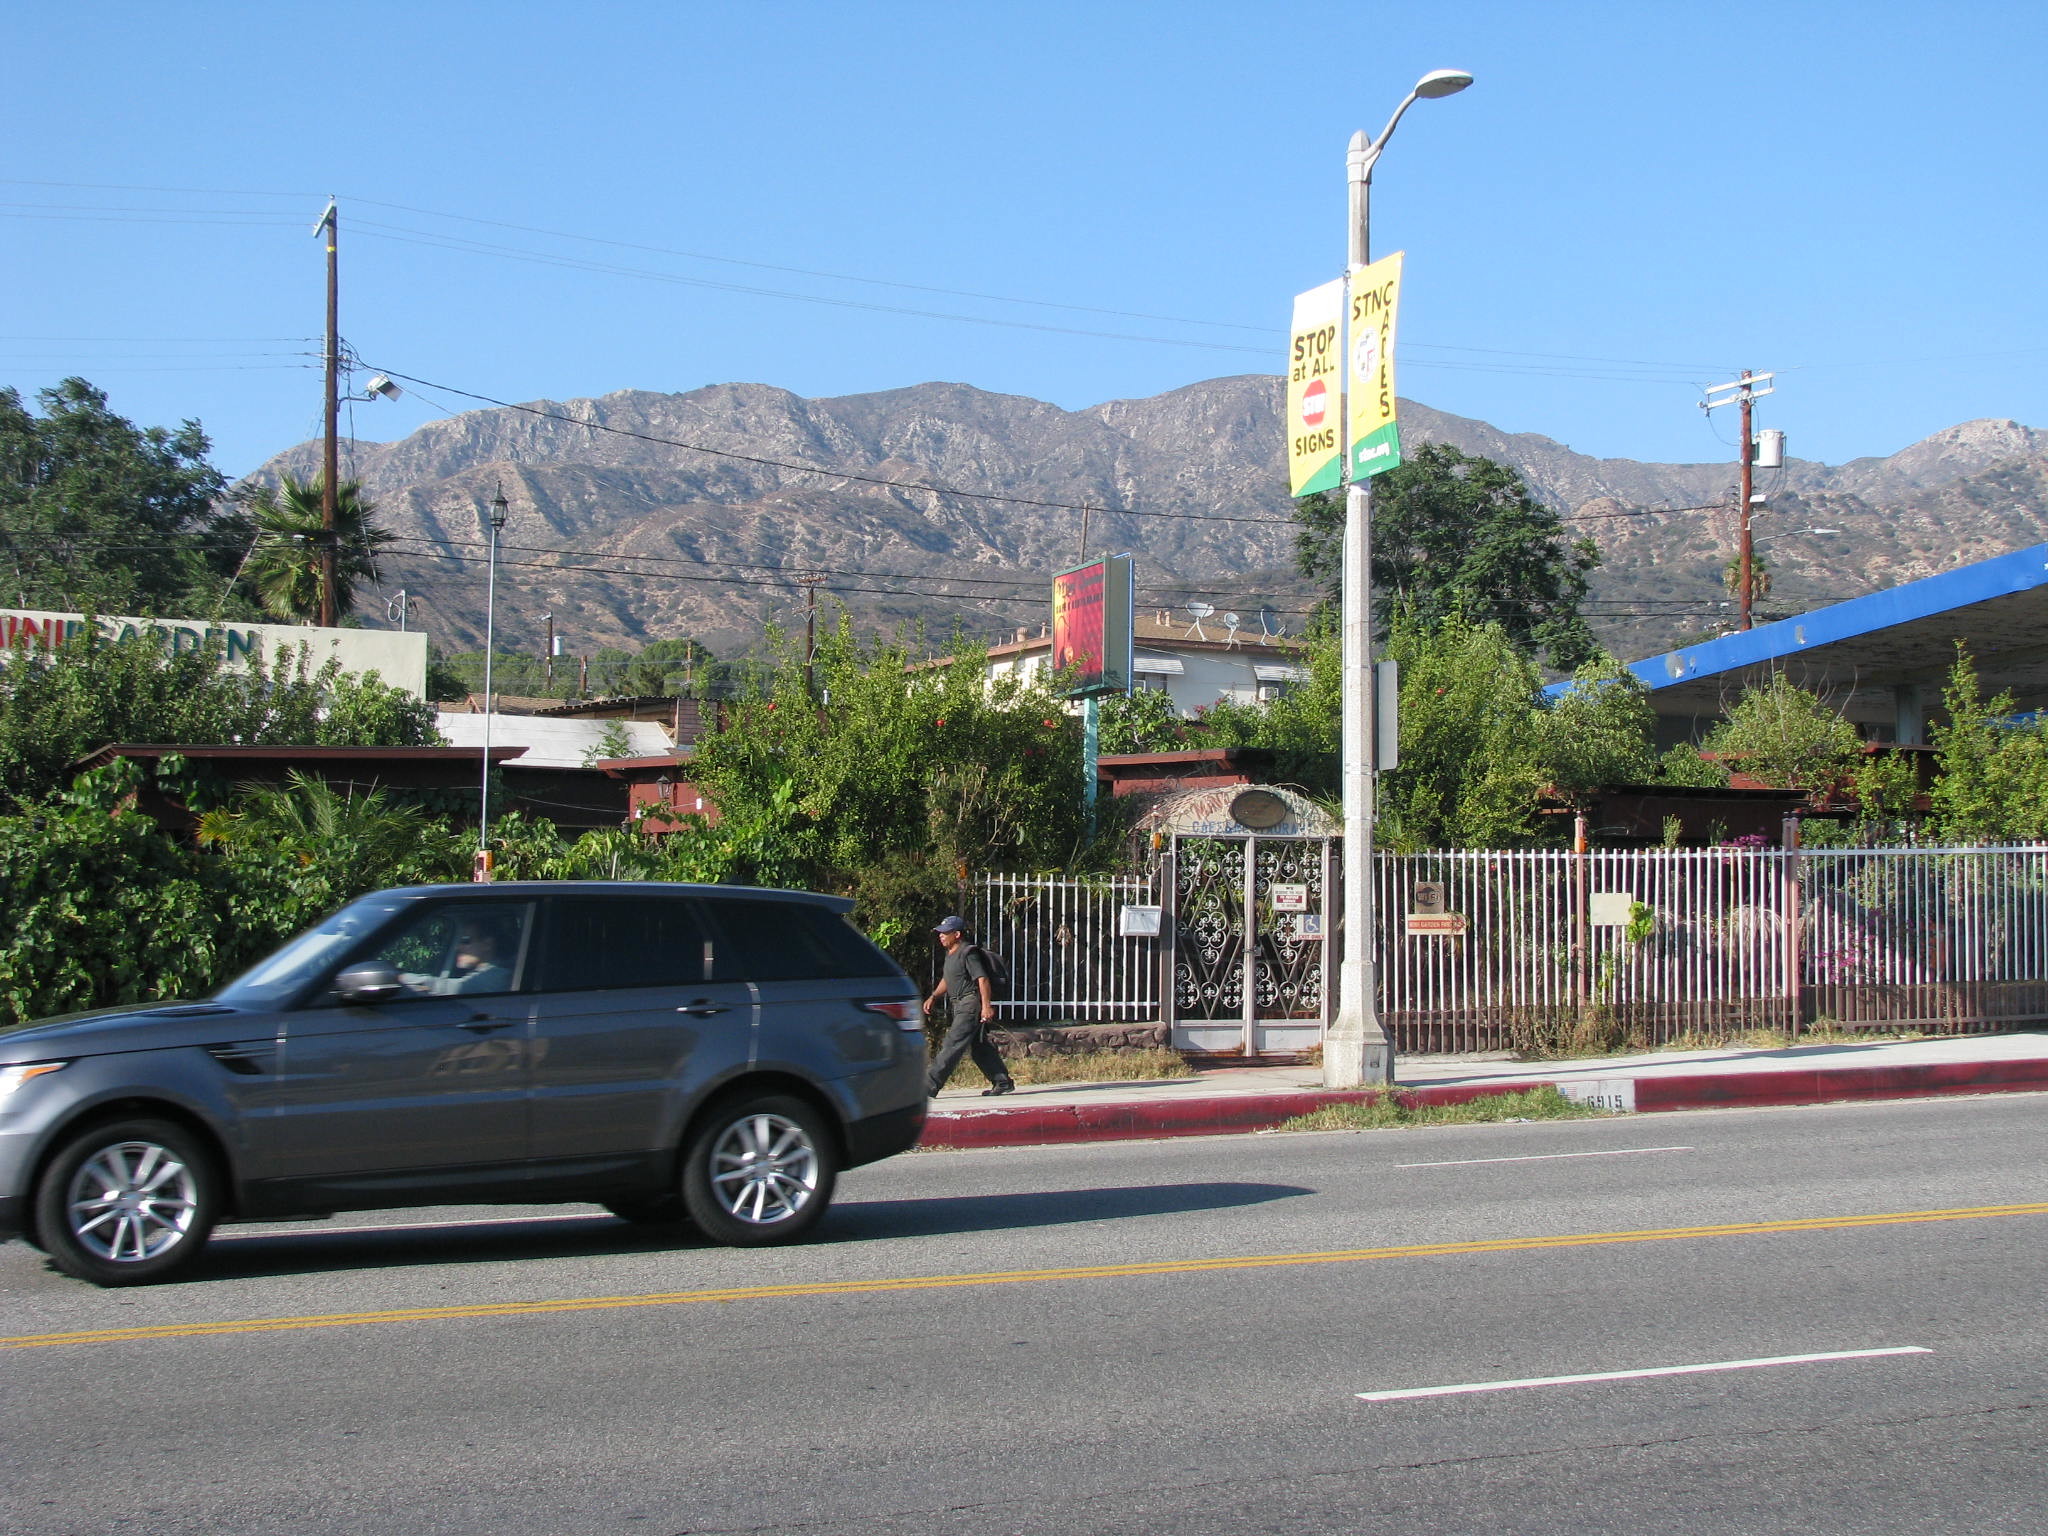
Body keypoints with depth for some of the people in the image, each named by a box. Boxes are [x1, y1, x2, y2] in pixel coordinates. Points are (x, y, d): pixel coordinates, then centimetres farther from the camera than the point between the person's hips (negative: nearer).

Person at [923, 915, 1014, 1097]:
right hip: (960, 1006, 11)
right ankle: (1002, 1082, 19)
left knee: (952, 1046, -12)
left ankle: (929, 1086, -15)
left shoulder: (968, 953, -14)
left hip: (971, 1005, -11)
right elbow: (946, 980, 28)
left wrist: (986, 1006, -26)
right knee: (980, 1047, 13)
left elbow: (983, 979, -20)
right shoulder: (951, 954, 16)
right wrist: (933, 997, 16)